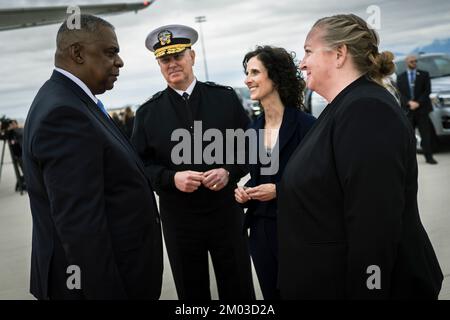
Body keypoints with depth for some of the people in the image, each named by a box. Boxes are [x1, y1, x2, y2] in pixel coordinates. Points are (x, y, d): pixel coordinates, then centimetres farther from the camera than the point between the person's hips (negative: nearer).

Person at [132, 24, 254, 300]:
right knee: (191, 292, 16)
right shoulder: (147, 113, 1)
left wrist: (229, 172, -15)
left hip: (226, 213, 0)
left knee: (239, 290, 12)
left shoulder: (226, 98, 1)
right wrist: (171, 178, -17)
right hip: (179, 220, 1)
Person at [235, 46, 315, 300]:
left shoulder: (306, 125, -13)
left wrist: (279, 190, -19)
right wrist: (245, 192, -3)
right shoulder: (253, 129, 7)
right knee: (271, 293, 18)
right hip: (260, 229, 6)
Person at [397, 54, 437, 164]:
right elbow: (400, 93, 3)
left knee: (426, 134, -4)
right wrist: (409, 102, -13)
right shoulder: (400, 77, 11)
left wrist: (418, 103, -11)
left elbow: (427, 91, 1)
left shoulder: (424, 75, 9)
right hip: (407, 110, 1)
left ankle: (429, 157, -3)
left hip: (422, 109, -1)